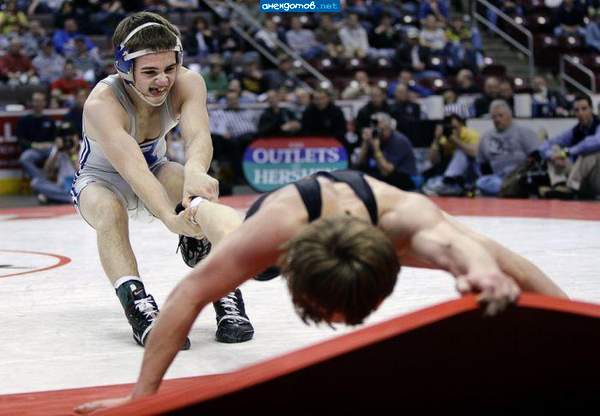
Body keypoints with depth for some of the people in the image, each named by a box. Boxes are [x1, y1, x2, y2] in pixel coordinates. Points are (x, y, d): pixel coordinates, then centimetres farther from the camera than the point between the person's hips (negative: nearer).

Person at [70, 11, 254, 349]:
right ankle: (138, 306, -46)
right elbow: (132, 168, -50)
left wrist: (195, 170, -69)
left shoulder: (188, 83, -25)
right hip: (101, 180, -3)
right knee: (109, 210, -38)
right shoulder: (101, 104, -36)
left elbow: (199, 135, -44)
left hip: (156, 168, 3)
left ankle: (225, 295, -31)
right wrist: (170, 219, -67)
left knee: (196, 190, -30)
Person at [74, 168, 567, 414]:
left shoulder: (403, 217, -51)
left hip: (359, 195, 2)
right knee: (228, 235, 32)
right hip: (285, 236, -2)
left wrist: (480, 265, -95)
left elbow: (446, 240, -72)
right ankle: (196, 209, 65)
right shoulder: (277, 225, -50)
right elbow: (190, 293, -46)